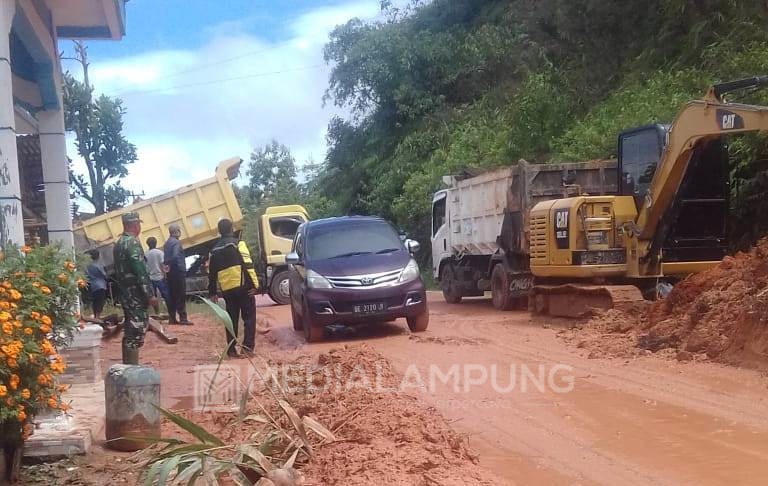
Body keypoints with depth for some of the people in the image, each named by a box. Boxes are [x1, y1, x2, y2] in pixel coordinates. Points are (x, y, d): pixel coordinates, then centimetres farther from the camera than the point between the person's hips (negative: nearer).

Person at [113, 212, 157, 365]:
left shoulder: (119, 242, 15)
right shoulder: (133, 243, -15)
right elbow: (140, 271, -20)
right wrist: (149, 294, -18)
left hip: (124, 291, 10)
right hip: (135, 293, -10)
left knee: (130, 330, 15)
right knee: (136, 329, -6)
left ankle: (128, 365, 21)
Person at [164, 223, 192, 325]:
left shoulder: (166, 244, 15)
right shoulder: (176, 242, -13)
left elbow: (165, 258, 14)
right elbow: (176, 256, -24)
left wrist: (168, 266, 13)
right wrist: (182, 268, -16)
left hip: (169, 273, 9)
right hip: (178, 272, -8)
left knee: (172, 296, 9)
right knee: (181, 296, -6)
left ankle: (172, 318, 11)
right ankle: (183, 318, -7)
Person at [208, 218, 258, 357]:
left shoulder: (215, 249, 14)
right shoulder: (237, 243, -4)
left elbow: (211, 272, 16)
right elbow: (248, 264, -13)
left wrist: (212, 292, 22)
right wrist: (254, 284, -13)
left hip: (227, 289, 5)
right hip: (242, 286, -5)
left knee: (232, 319, 13)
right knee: (249, 317, 2)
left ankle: (231, 349, 11)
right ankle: (248, 346, -7)